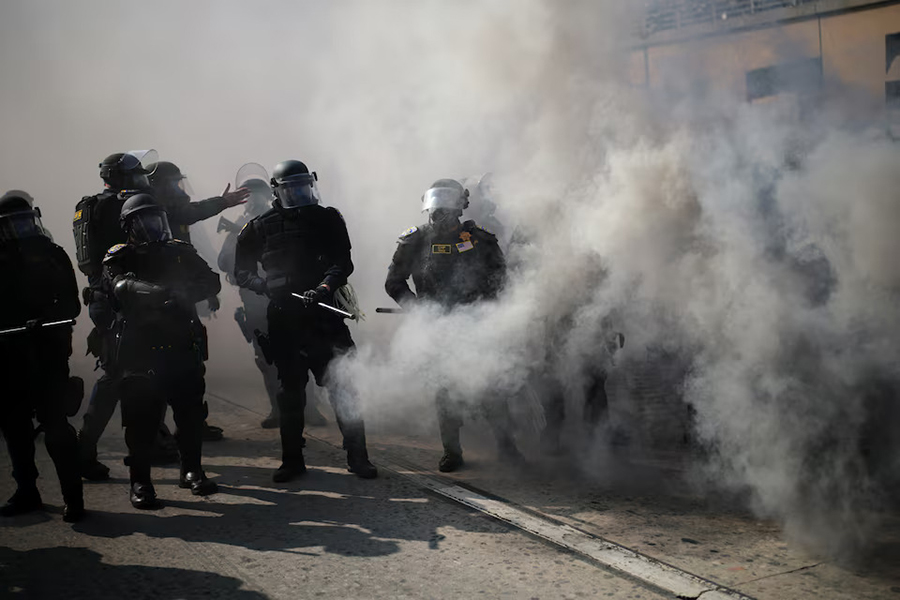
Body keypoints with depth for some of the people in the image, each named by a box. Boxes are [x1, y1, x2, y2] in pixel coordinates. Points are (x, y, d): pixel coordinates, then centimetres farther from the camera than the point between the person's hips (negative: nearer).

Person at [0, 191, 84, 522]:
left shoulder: (52, 255, 3)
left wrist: (45, 321, -21)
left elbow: (71, 304, -3)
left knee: (54, 423, -10)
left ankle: (72, 496, -6)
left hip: (46, 352, -4)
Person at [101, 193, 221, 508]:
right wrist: (161, 292, -36)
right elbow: (124, 287, -18)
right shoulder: (118, 260, 3)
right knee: (141, 417, -2)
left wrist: (183, 293, -19)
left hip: (183, 348, 3)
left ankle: (191, 470, 22)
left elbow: (211, 281, 1)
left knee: (191, 411, 5)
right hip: (139, 350, -3)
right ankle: (140, 480, 9)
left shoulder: (181, 253, 13)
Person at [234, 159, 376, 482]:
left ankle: (357, 456, 0)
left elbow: (343, 262, -1)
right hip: (283, 318, 1)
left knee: (343, 383, -7)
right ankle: (292, 460, 16)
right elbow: (242, 272, 10)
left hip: (324, 313, 0)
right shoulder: (259, 228, 8)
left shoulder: (328, 220, 8)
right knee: (290, 389, 6)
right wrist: (267, 286, -10)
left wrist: (323, 288, -19)